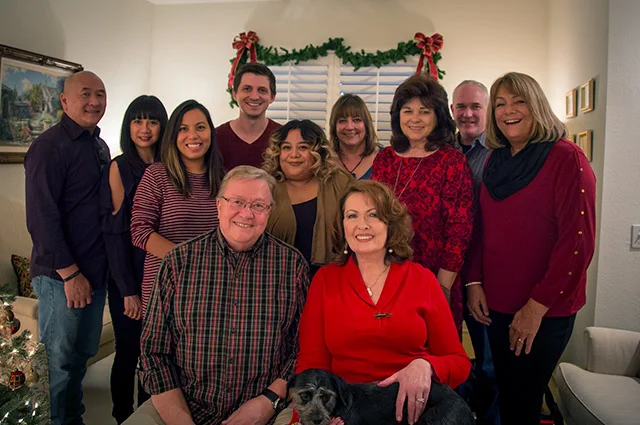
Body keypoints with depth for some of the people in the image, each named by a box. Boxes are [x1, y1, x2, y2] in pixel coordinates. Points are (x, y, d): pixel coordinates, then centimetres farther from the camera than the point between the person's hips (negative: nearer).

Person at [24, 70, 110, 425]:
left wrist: (98, 269, 13)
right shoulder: (49, 146, -13)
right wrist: (70, 273, -19)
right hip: (61, 276, -8)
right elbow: (41, 218, -18)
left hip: (95, 272, 8)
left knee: (83, 353, 19)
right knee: (60, 360, 5)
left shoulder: (100, 147, 12)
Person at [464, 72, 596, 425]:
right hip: (496, 305, 6)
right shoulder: (495, 161, 9)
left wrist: (537, 305, -16)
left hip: (545, 311, -5)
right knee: (505, 395, 17)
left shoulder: (566, 158, -11)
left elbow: (578, 240, -16)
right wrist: (475, 282, 1)